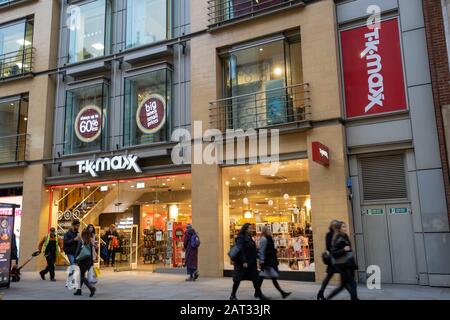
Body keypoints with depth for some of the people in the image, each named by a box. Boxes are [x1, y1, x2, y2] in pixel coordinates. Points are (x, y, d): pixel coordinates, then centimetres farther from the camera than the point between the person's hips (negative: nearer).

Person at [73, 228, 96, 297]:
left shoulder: (81, 242, -13)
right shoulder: (90, 242, 4)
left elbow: (78, 252, -13)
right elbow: (91, 253, 8)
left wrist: (76, 261, -6)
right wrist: (91, 262, 14)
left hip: (82, 261, -6)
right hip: (88, 260, 6)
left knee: (82, 276, 0)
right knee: (82, 275, 18)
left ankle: (91, 287, -17)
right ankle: (79, 290, 25)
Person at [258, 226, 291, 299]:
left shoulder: (268, 239, 15)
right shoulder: (263, 239, -12)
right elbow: (261, 251, -16)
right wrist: (262, 262, -19)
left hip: (270, 261, 9)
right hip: (267, 262, -9)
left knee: (262, 277, 11)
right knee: (274, 277, -7)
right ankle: (282, 293, -5)